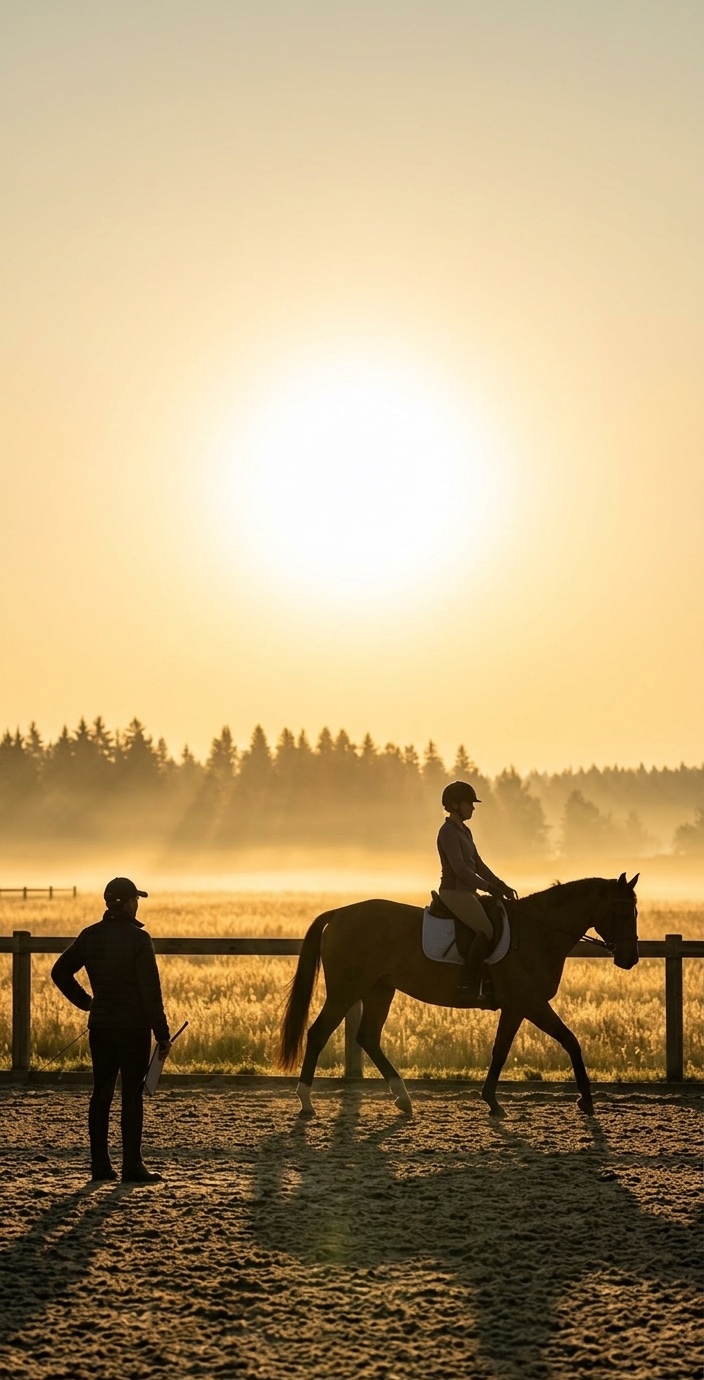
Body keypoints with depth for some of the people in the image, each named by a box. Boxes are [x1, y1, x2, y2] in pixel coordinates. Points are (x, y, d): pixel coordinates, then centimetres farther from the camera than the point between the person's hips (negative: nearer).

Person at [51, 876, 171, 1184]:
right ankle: (132, 1166, 1)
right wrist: (162, 1033, -11)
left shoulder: (90, 936, 3)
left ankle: (100, 1164, 13)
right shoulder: (138, 938, -14)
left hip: (100, 1027, 5)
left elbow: (60, 972, 10)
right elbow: (150, 991, -16)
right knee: (132, 1096, 0)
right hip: (134, 1028, -5)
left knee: (101, 1093, 10)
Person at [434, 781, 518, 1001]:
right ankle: (469, 985, -25)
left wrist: (501, 886, 8)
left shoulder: (464, 831, 17)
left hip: (467, 892, 10)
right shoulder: (448, 832, -13)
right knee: (487, 930, -24)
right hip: (454, 892, -10)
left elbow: (478, 865, 19)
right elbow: (460, 869, -21)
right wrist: (489, 888, -20)